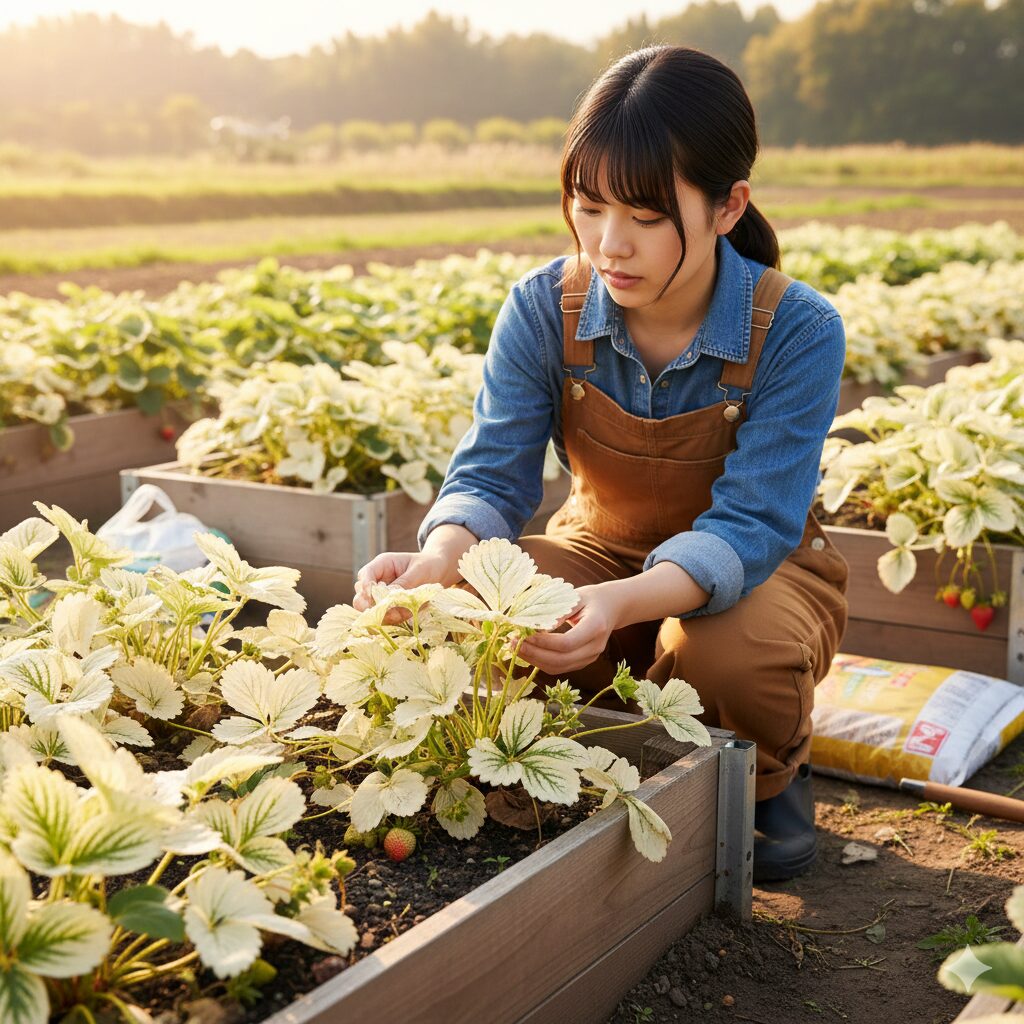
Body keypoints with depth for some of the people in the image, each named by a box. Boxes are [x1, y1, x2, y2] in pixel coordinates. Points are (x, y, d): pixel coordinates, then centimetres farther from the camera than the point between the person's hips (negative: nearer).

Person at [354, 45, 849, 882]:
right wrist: (442, 556, -44)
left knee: (726, 652, -39)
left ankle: (771, 778, 1)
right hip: (602, 551, 3)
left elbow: (749, 527, -31)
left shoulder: (796, 331, -25)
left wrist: (624, 602, -52)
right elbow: (493, 474, -19)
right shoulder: (542, 310, -16)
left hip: (754, 573, -2)